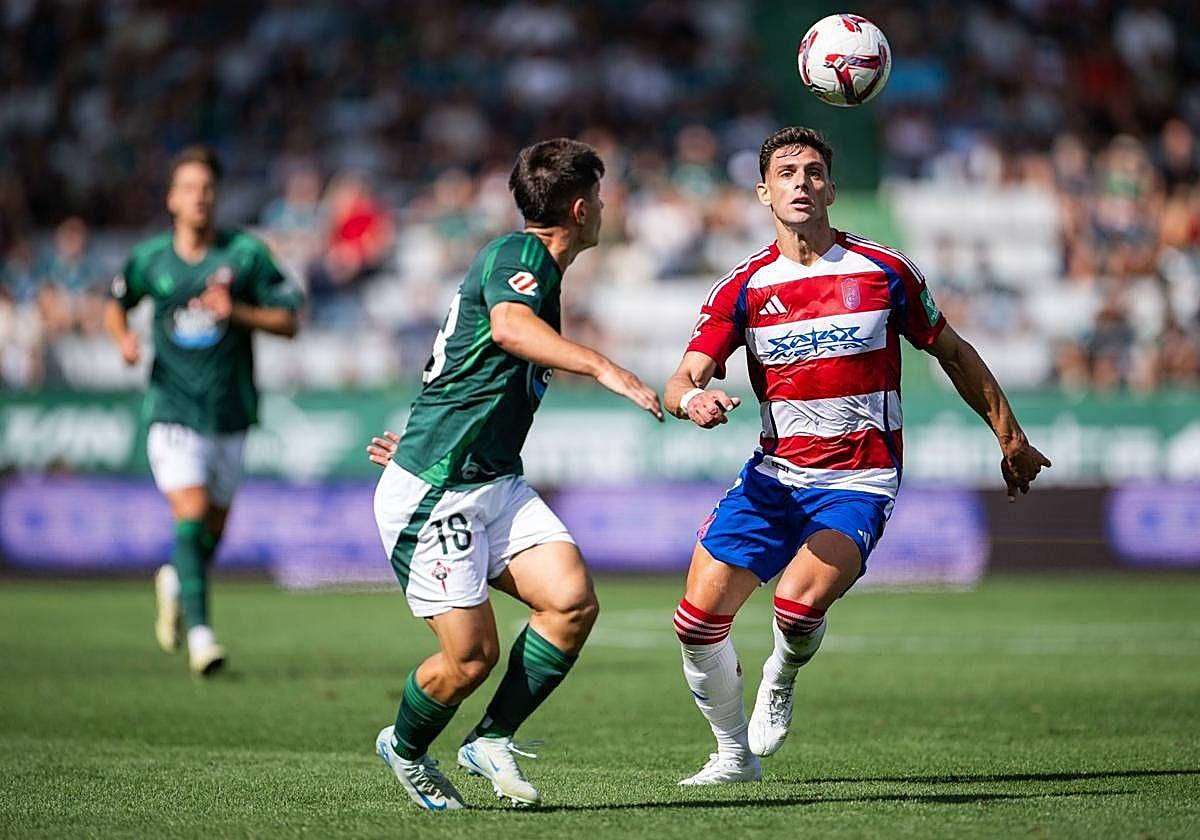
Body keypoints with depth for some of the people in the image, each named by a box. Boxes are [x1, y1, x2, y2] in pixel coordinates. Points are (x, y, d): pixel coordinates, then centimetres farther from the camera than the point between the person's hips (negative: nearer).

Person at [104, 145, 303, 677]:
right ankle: (199, 632, -18)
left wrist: (237, 311, -17)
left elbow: (287, 321, -1)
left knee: (214, 527, 12)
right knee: (191, 513, -18)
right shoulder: (149, 259, 1)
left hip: (230, 413, 1)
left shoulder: (246, 253, -3)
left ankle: (174, 582, 44)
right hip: (172, 409, -1)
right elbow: (116, 307, 19)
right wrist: (125, 339, -3)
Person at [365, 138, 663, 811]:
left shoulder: (538, 268, 17)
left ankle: (493, 740, 4)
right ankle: (406, 748, 22)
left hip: (496, 483, 9)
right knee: (471, 656, -9)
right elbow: (507, 327, -37)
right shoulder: (520, 253, -13)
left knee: (573, 601, -13)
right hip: (434, 494, -9)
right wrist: (605, 369, -46)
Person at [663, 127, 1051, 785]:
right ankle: (735, 755, 19)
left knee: (798, 603, -28)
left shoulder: (884, 272, -3)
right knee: (697, 621, -4)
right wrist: (692, 399, -34)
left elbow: (953, 353, 11)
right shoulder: (743, 288, -1)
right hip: (775, 476, 3)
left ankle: (783, 678, 8)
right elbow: (681, 383, -9)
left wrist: (1010, 439, 15)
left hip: (859, 482, -3)